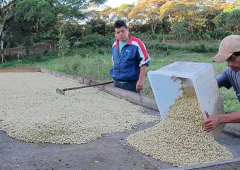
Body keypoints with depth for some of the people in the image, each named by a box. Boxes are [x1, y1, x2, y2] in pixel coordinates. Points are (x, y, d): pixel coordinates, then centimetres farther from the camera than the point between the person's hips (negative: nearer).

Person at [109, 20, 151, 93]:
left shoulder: (136, 43, -10)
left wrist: (141, 80, -14)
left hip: (131, 83, -6)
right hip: (116, 82, 6)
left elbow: (144, 62, -10)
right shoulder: (114, 45, 9)